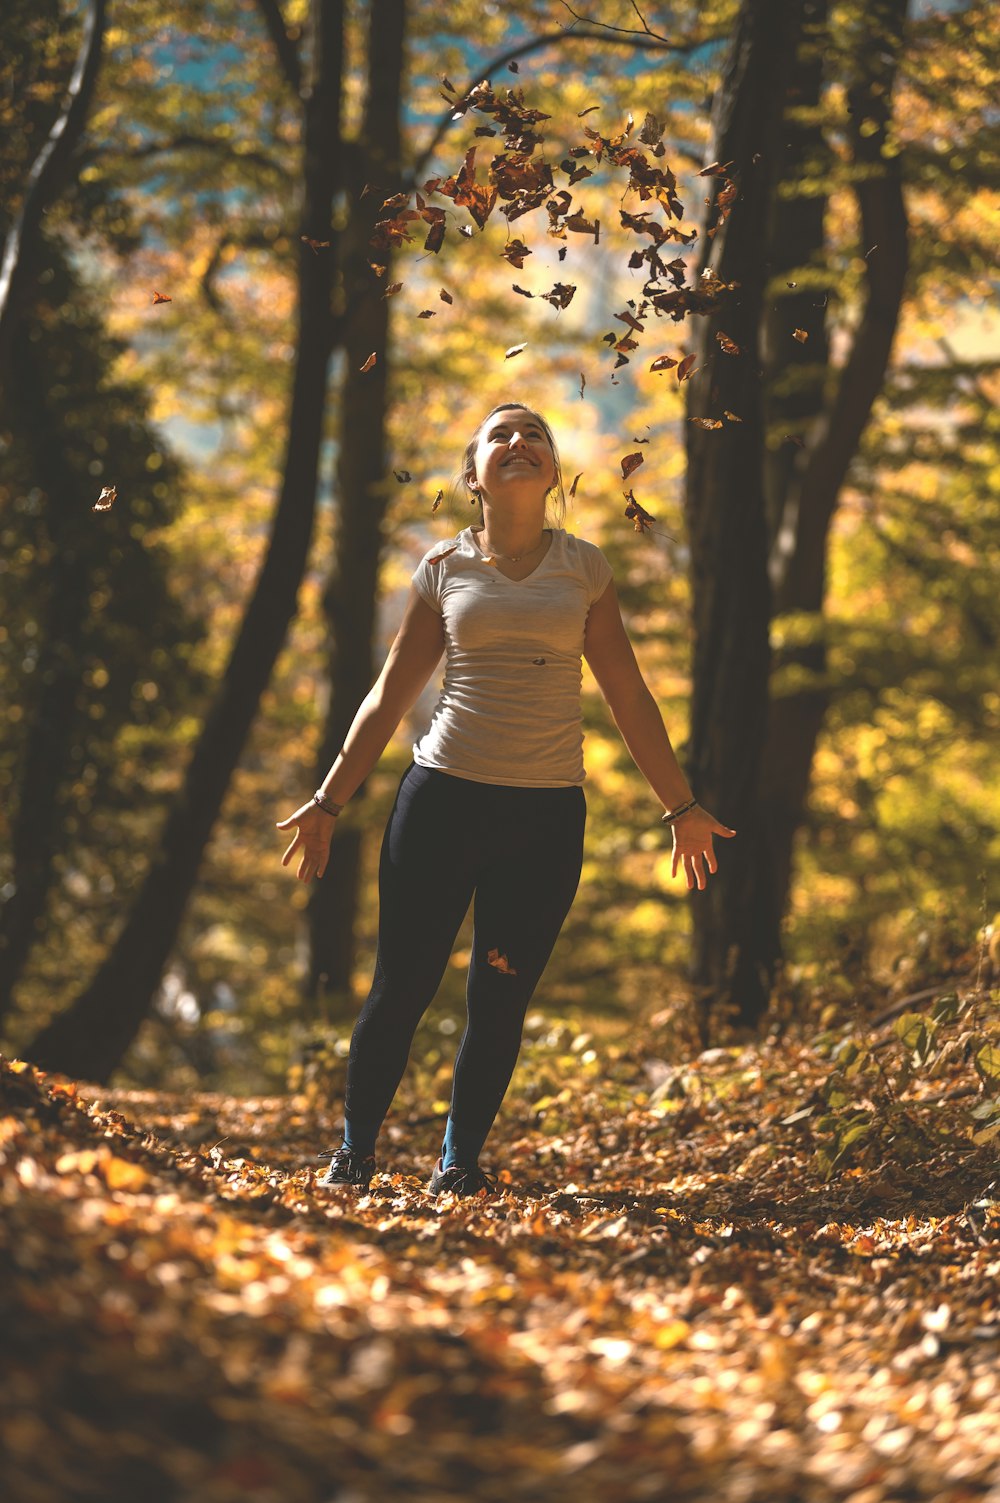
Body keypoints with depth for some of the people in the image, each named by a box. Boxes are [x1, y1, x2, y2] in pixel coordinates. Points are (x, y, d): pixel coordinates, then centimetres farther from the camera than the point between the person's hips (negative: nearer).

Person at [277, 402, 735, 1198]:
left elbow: (630, 696, 11)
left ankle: (460, 1160, 15)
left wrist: (681, 806, 10)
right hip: (444, 794, -1)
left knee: (501, 999, 3)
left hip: (547, 812, 1)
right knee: (403, 985, 0)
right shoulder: (443, 567, 6)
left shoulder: (583, 567, 8)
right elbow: (390, 697, 10)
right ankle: (354, 1150, 15)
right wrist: (329, 802, 8)